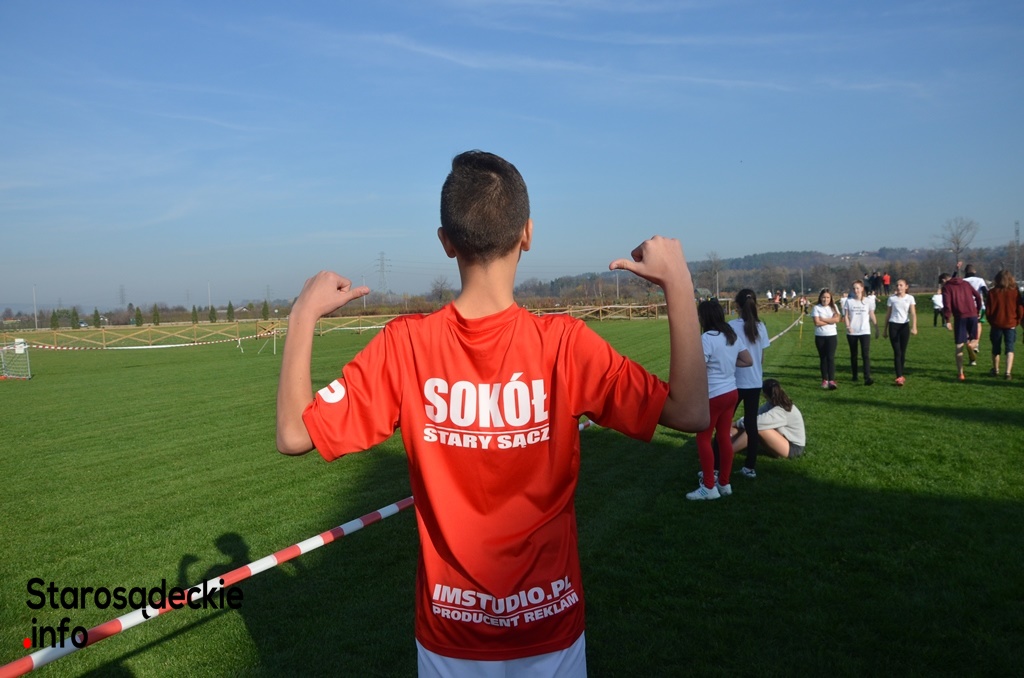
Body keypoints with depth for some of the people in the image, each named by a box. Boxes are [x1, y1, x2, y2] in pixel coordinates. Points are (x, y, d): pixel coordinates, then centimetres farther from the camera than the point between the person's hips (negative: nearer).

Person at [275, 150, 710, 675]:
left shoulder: (403, 345, -17)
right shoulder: (564, 344, -20)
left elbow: (293, 434, -12)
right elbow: (692, 413, -15)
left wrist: (303, 314, -6)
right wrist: (678, 283, -12)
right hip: (548, 630, -1)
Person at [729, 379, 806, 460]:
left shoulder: (781, 411, -27)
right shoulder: (773, 404, 0)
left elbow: (758, 422, -32)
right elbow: (756, 415, -4)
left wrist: (737, 424, -18)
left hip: (793, 448, -9)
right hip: (786, 441, 9)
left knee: (756, 428, -28)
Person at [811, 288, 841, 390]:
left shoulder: (833, 307, 6)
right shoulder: (816, 308, -1)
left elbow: (837, 319, -8)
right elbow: (817, 323, -11)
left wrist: (823, 319, -11)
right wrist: (830, 321, -7)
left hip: (832, 335, 0)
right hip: (819, 336, 0)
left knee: (831, 357, -11)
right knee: (823, 358, 8)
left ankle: (831, 380, -18)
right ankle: (824, 380, 18)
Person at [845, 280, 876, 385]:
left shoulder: (868, 301, 3)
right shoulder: (849, 301, 3)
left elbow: (872, 315, 7)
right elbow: (846, 316, 2)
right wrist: (848, 327, -12)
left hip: (865, 332, -1)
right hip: (852, 333, 1)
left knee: (866, 354, -12)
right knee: (853, 355, 11)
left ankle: (867, 378, -18)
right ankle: (854, 376, 24)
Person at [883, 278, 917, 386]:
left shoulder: (910, 298, 1)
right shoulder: (892, 298, 4)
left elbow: (913, 313, -8)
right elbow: (888, 314, 9)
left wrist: (914, 326, -22)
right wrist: (885, 329, 9)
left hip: (905, 325, 0)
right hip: (893, 325, 0)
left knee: (903, 352, 7)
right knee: (897, 352, -7)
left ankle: (900, 375, 18)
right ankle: (899, 377, -11)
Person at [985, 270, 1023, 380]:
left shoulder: (992, 292, -7)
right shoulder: (1015, 292, -5)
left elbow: (988, 310, -5)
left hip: (996, 324, 0)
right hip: (1011, 324, 0)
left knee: (996, 348, 15)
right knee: (1010, 349, 1)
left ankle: (995, 370, 29)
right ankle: (1008, 372, -11)